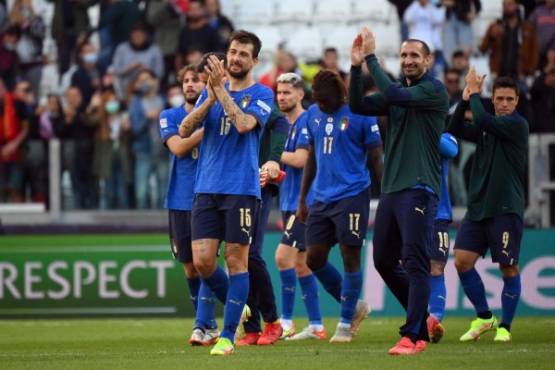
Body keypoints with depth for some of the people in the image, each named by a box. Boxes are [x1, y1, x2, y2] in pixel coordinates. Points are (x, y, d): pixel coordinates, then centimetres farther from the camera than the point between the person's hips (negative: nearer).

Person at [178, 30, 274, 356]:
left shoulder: (261, 94, 0)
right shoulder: (212, 91, 14)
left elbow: (244, 124, -20)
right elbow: (184, 131, 3)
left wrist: (220, 89, -16)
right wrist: (211, 97, -9)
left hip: (242, 190, -4)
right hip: (207, 188, 4)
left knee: (236, 261, -3)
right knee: (202, 261, -3)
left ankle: (228, 335, 2)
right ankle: (236, 306, 23)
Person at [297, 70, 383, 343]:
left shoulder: (361, 114, -7)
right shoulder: (313, 115, 11)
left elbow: (376, 160, -4)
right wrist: (302, 199, 17)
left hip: (352, 195, -7)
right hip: (321, 198, 7)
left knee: (350, 257, -5)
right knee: (314, 259, 3)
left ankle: (346, 322, 5)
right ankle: (354, 306, 20)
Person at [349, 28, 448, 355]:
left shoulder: (435, 90, -5)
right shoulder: (396, 95, 17)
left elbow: (393, 95, -19)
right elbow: (358, 105, 6)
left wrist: (371, 58, -14)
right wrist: (357, 66, -5)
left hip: (418, 189, -8)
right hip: (391, 189, 8)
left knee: (415, 263, -12)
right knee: (384, 261, 11)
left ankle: (413, 335, -13)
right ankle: (422, 319, 24)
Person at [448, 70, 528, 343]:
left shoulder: (517, 124, -7)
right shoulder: (487, 127, 14)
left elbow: (482, 121, -19)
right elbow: (455, 130, 5)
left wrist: (474, 93, -6)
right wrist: (466, 99, -3)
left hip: (506, 209, -6)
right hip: (478, 206, 6)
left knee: (509, 269, -2)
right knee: (462, 261, -3)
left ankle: (505, 327, 9)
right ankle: (484, 318, 11)